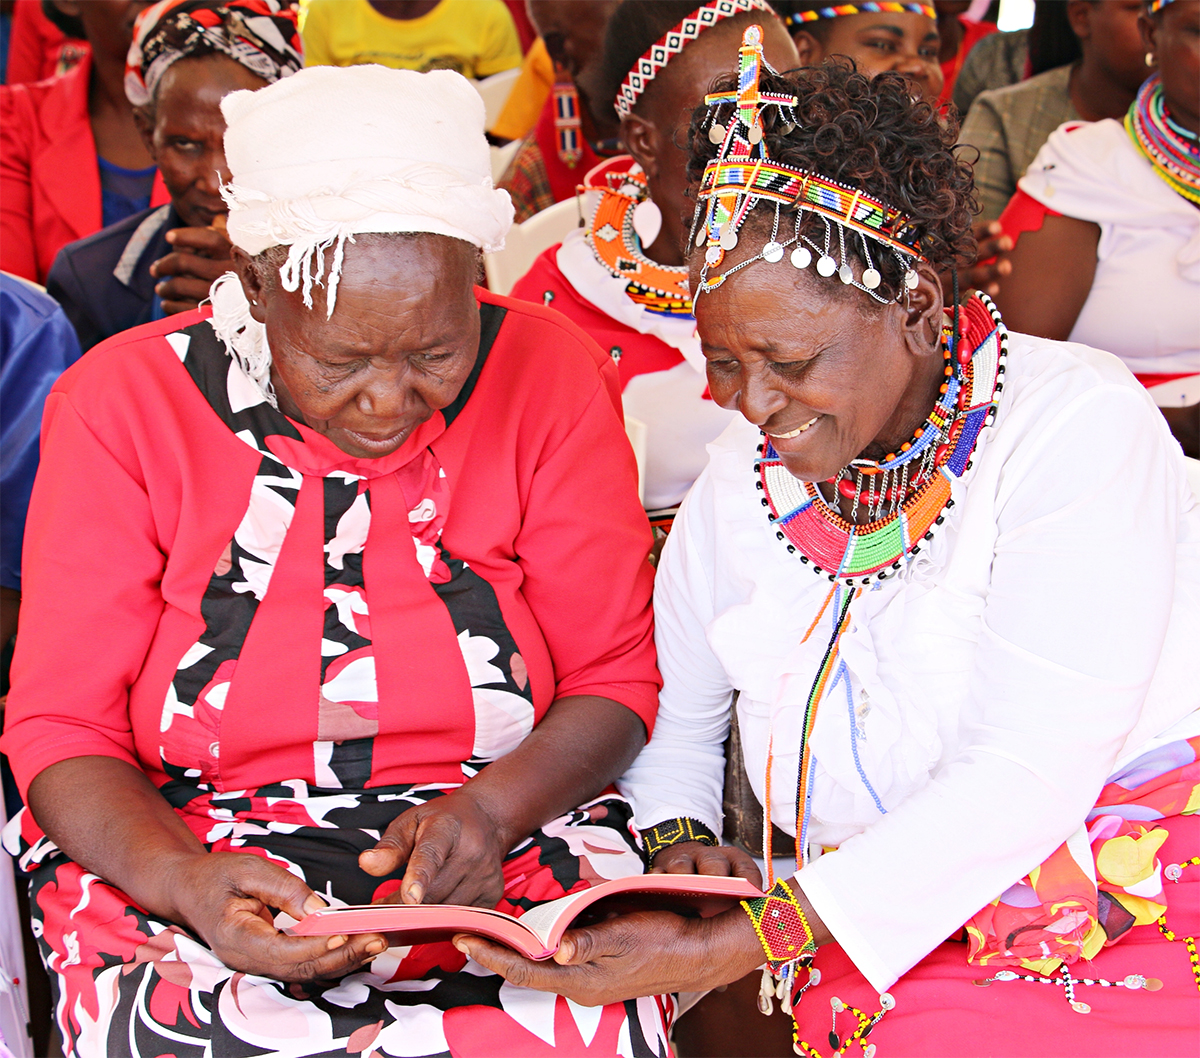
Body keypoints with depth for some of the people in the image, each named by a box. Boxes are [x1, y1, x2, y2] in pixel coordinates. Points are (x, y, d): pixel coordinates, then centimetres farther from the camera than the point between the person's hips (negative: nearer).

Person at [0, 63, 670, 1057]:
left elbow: (613, 680, 1)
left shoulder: (548, 372, -4)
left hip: (490, 860, 2)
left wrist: (492, 808, -20)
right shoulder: (125, 402, -6)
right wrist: (185, 881, -24)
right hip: (179, 856, -1)